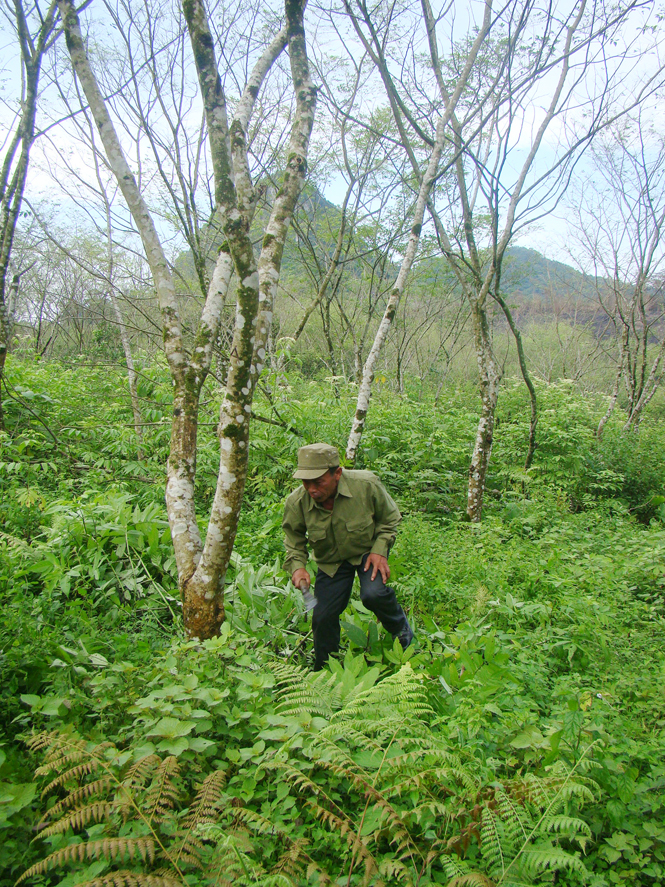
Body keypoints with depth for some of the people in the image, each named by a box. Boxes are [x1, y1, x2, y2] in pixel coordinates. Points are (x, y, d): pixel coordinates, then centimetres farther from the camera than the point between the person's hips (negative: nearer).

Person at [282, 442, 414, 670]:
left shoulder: (366, 485, -27)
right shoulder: (296, 503, -23)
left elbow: (389, 518, -7)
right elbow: (294, 542, -3)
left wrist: (380, 550, -17)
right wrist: (298, 566, -22)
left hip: (368, 551, -2)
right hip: (331, 562, 2)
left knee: (373, 594, -28)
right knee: (323, 617, -4)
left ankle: (400, 626, 8)